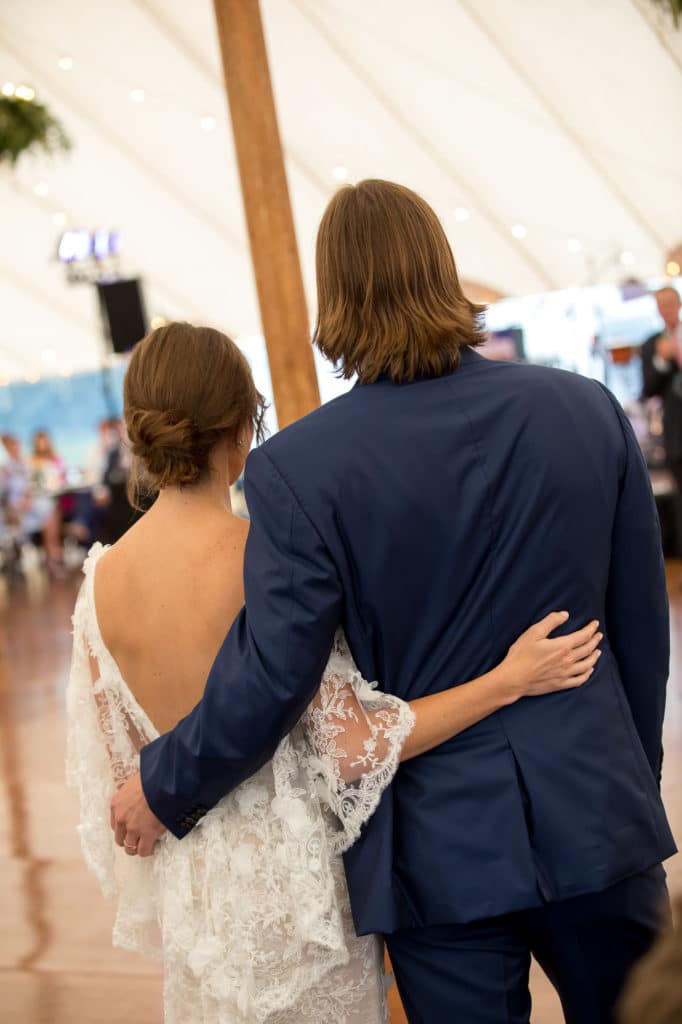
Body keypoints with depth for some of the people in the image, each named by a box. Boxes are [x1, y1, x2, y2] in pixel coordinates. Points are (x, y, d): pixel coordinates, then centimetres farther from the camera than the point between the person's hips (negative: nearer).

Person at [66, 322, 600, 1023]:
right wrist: (509, 680, -16)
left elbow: (116, 766, 1)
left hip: (194, 887, 5)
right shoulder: (270, 561, -22)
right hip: (296, 872, -4)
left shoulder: (102, 580, -8)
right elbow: (355, 750, -19)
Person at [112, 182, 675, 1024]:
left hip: (442, 846, -2)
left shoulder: (298, 466, -15)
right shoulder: (587, 408, -4)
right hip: (595, 815, 3)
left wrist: (162, 792, 5)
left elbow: (270, 683, -13)